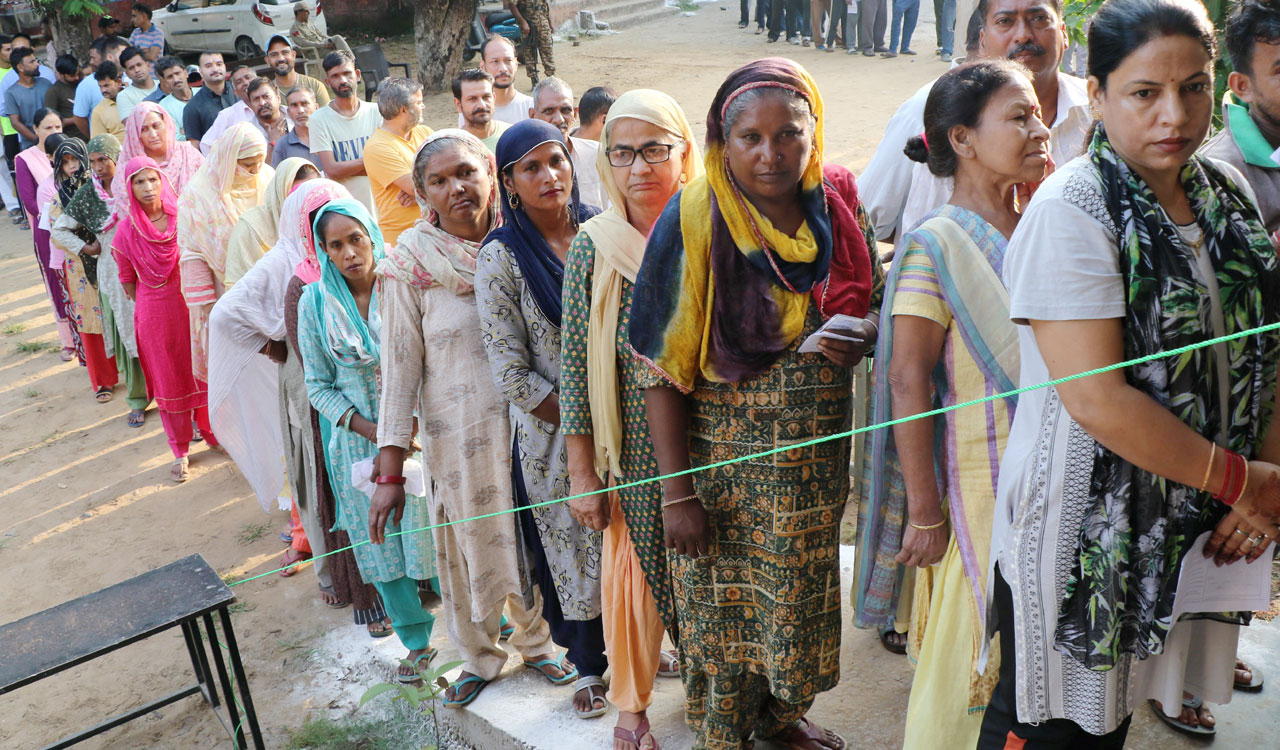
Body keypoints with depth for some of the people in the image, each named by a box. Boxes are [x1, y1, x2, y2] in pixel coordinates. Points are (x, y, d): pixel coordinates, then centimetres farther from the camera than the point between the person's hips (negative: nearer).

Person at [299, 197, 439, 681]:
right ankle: (417, 642, 29)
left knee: (435, 530, 4)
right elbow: (318, 385, 0)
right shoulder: (315, 302, -4)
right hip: (359, 443, 2)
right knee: (381, 544, 11)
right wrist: (372, 430, -12)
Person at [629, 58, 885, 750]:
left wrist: (858, 336, -16)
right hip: (723, 461, -4)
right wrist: (677, 492, -17)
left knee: (801, 594, 20)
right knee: (721, 607, 10)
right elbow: (663, 367, -15)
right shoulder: (695, 220, -15)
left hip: (818, 459, 4)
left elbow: (877, 304, 9)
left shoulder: (839, 206, -3)